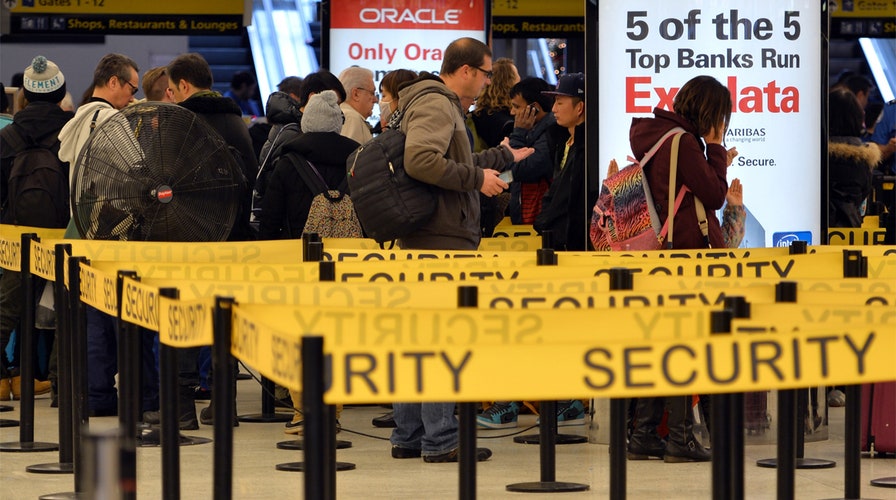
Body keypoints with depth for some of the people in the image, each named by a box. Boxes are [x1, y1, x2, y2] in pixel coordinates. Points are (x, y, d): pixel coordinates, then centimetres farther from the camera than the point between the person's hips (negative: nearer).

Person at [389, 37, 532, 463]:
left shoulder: (445, 106, 21)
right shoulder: (436, 105, -12)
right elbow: (420, 160, -27)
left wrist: (502, 157, 42)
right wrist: (477, 177, -19)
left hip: (423, 240, 11)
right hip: (442, 239, -11)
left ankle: (408, 436, 17)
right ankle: (441, 440, -7)